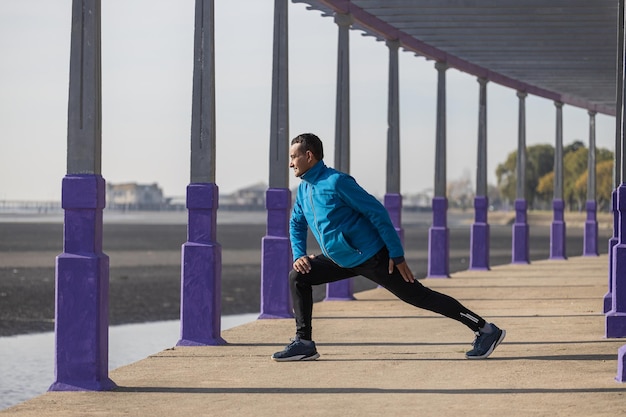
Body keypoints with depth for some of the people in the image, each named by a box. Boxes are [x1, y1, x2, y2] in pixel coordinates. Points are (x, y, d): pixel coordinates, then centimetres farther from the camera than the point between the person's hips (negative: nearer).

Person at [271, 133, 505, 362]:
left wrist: (397, 254, -19)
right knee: (298, 277, 1)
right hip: (342, 261, 8)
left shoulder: (336, 181, -18)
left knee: (418, 296, -6)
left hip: (372, 257, -8)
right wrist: (298, 255, 6)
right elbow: (296, 224, 24)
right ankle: (304, 344, 4)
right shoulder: (304, 189, 7)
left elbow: (377, 213, -18)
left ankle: (486, 331, -1)